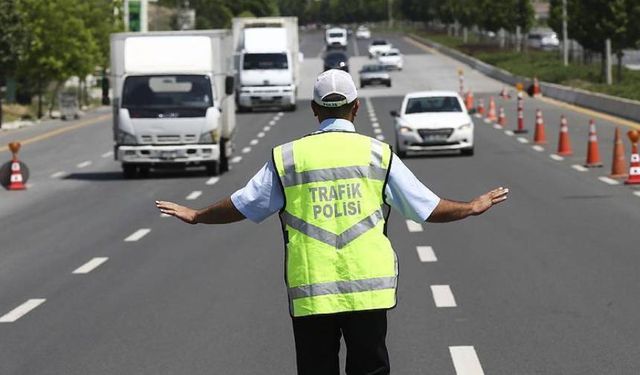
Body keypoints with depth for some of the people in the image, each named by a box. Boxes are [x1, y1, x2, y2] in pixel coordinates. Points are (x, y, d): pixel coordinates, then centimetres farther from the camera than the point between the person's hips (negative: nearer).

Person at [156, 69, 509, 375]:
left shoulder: (287, 157, 2)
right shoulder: (377, 154, 2)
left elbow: (242, 206, 10)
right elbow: (427, 207, 7)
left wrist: (195, 216, 28)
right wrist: (472, 207, 25)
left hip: (309, 296, 0)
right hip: (368, 291, 0)